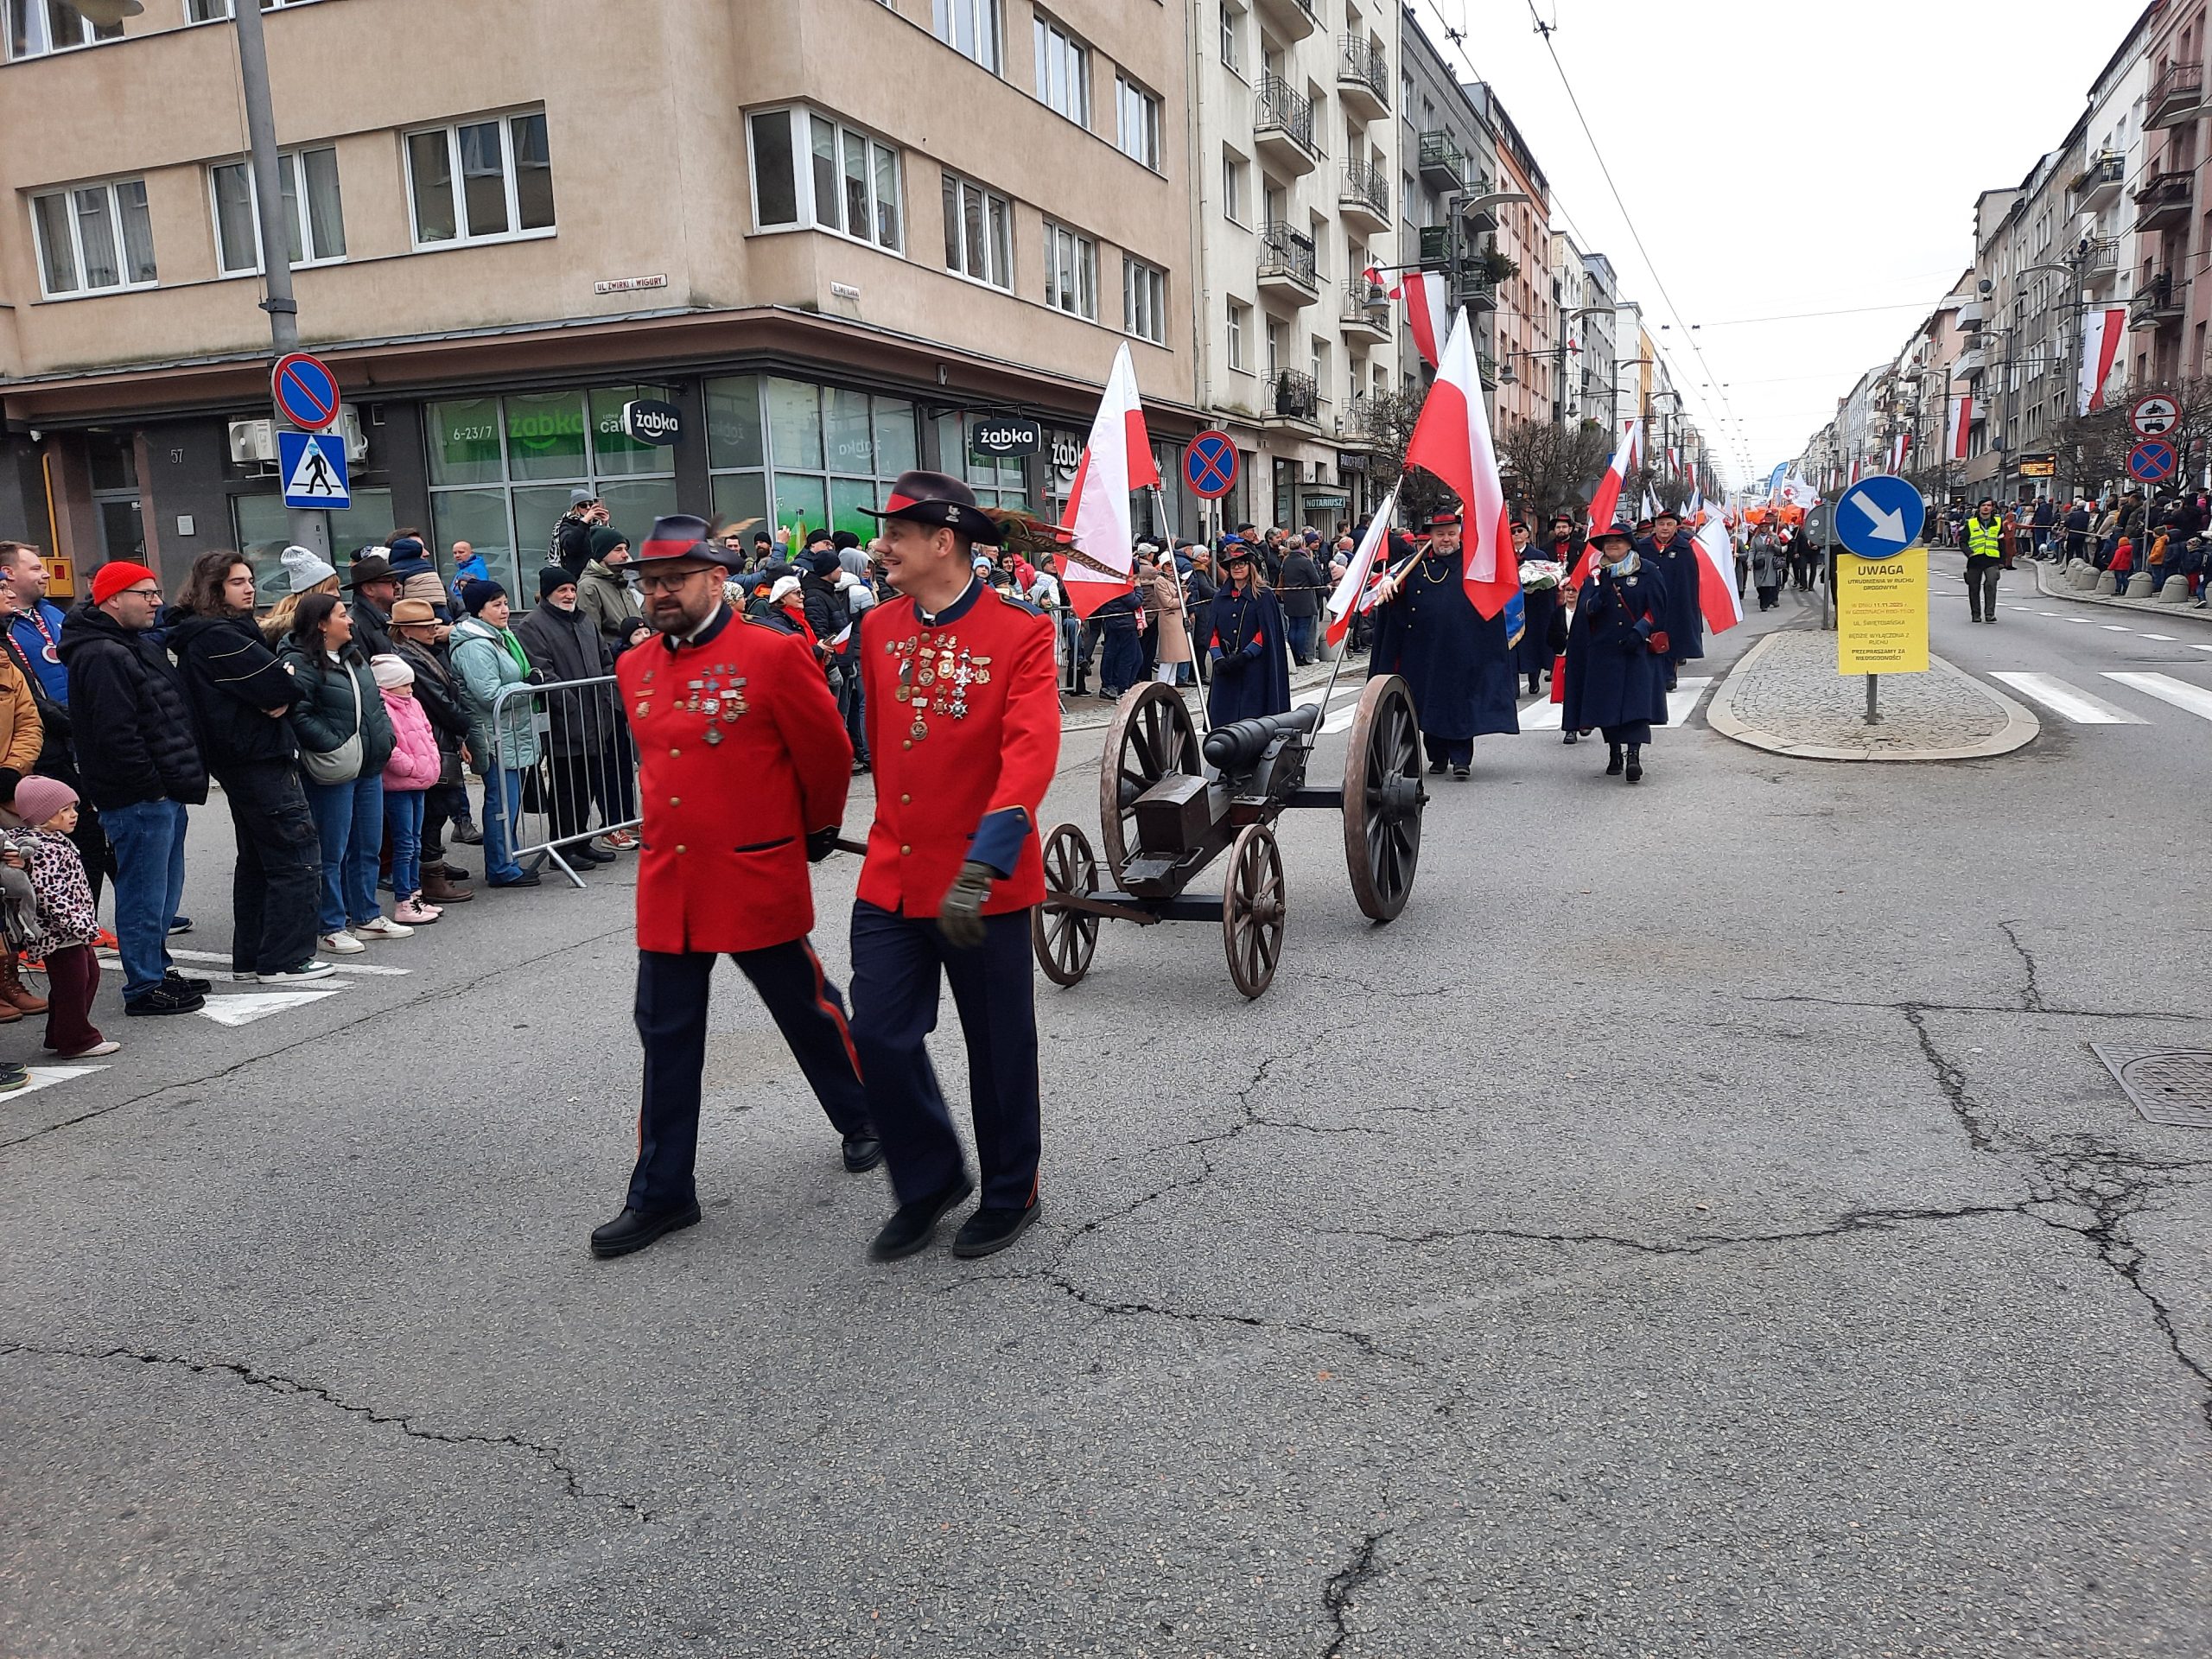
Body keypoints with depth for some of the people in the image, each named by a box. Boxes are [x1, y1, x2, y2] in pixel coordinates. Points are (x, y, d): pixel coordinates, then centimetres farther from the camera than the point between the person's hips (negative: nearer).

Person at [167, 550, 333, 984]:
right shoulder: (221, 636, -16)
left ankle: (250, 957, 23)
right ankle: (284, 960, -5)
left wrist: (276, 699, -2)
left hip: (235, 762, 11)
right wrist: (284, 698, -1)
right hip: (260, 758, -11)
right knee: (298, 855, -7)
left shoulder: (199, 636, 16)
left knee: (256, 859, 17)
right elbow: (283, 689, -20)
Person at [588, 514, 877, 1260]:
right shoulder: (634, 668, 6)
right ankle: (661, 1193, 19)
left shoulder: (774, 655, -11)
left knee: (806, 1009, 12)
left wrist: (816, 833, 10)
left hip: (757, 880, -5)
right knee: (666, 1037, 8)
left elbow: (827, 755, -3)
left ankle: (863, 1122, 37)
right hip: (667, 883, 5)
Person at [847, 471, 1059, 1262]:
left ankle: (1010, 1195, 31)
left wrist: (979, 866, -33)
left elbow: (1031, 753, -23)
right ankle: (929, 1183, 27)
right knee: (880, 1035, 3)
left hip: (984, 885, -5)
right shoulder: (878, 628, 5)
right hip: (891, 877, 5)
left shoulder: (1021, 632, -12)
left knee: (999, 1046, 9)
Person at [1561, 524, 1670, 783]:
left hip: (1638, 650, -3)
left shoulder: (1648, 574, 4)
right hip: (1604, 650, 3)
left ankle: (1634, 755, -19)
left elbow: (1656, 609, 1)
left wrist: (1639, 631, -13)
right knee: (1606, 702, 4)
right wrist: (1600, 594, -21)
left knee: (1637, 701, -13)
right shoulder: (1595, 575, 10)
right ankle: (1614, 755, 17)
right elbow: (1585, 611, -1)